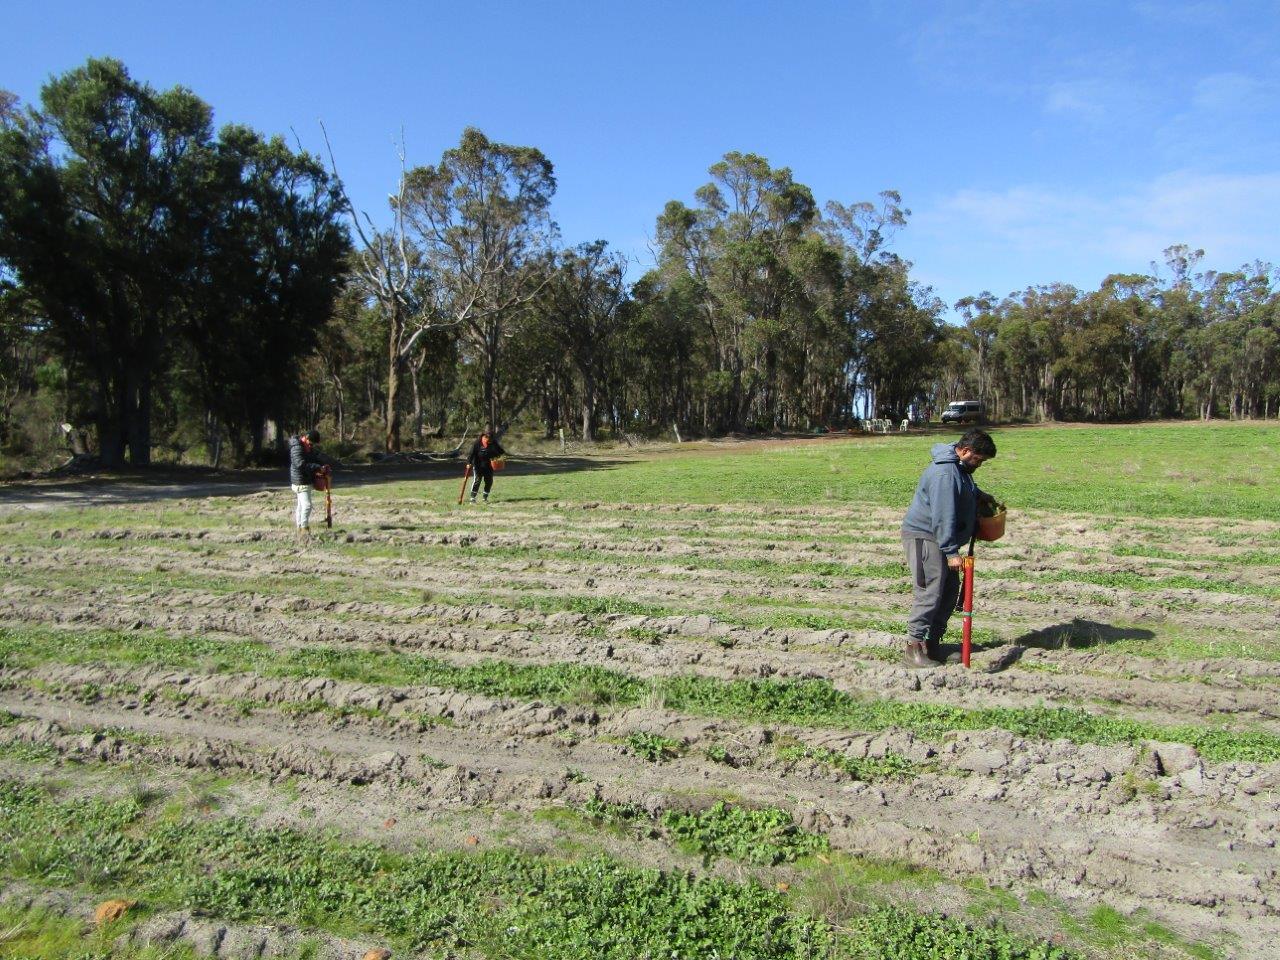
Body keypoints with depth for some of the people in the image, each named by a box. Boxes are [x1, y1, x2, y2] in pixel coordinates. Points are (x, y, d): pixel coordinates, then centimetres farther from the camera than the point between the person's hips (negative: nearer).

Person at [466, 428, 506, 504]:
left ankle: (485, 497, 19)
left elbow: (500, 451, 12)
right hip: (478, 465, -4)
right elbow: (472, 453, -15)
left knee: (489, 481, 6)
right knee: (477, 480, -12)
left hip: (489, 466, 4)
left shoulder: (494, 443, -1)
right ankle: (473, 497, -4)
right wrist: (469, 462, -23)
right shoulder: (477, 443, -12)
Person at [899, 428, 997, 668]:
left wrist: (979, 495, 17)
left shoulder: (960, 468, 11)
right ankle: (913, 648, -11)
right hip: (924, 537, -11)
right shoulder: (944, 473, -23)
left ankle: (933, 641, 20)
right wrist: (951, 552, -28)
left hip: (940, 539, 11)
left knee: (950, 590, 13)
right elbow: (943, 516, -28)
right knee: (929, 592, -14)